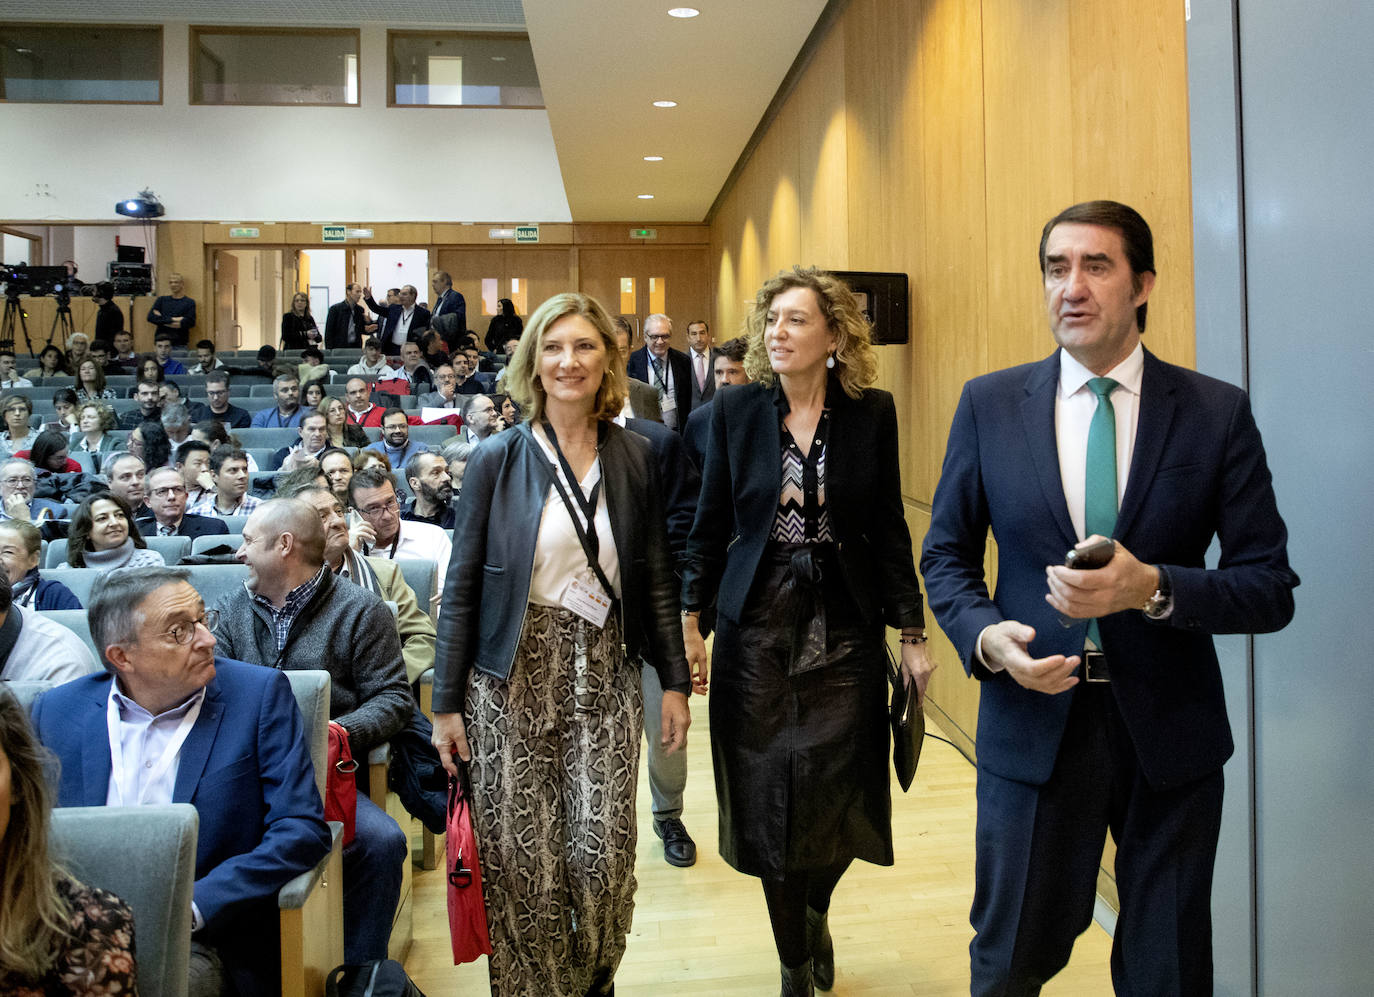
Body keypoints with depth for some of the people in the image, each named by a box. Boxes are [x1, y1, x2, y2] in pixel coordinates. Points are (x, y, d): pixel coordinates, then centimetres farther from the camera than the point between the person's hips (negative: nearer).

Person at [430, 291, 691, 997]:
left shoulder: (634, 458, 5)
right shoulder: (497, 460, -1)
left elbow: (655, 580, 9)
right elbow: (462, 587, 0)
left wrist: (675, 680, 6)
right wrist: (446, 702, -1)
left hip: (605, 675, 1)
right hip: (514, 678, -1)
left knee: (603, 854, 0)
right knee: (520, 859, 4)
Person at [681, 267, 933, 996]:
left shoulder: (871, 412, -1)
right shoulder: (737, 409, -1)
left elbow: (890, 529, 3)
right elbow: (710, 524, 4)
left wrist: (912, 634, 1)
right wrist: (690, 621, 0)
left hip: (845, 632, 0)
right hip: (757, 629, 0)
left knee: (844, 798, 3)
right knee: (770, 800, 7)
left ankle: (817, 907, 40)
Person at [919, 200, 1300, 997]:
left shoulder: (1218, 413, -4)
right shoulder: (989, 405, 0)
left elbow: (1272, 587, -4)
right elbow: (947, 556, 6)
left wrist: (1152, 587, -22)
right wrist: (986, 635, -14)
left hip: (1169, 732, 0)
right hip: (1034, 719, 1)